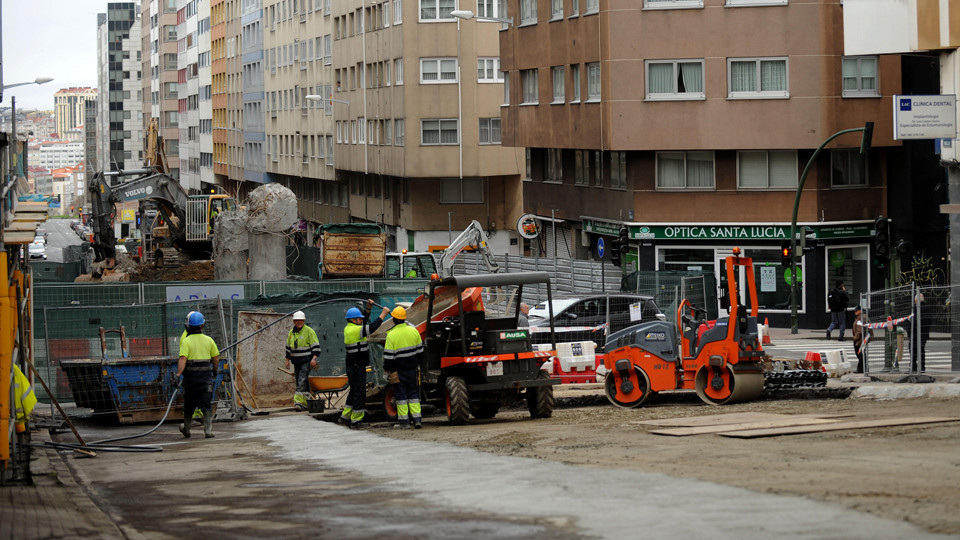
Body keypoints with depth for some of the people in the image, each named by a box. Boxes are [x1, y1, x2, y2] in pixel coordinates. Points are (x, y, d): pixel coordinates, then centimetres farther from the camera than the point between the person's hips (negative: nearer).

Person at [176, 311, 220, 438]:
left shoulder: (186, 341, -8)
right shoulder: (208, 340, 2)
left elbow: (183, 359, -19)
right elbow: (216, 357, 8)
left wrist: (178, 374, -22)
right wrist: (215, 369, 25)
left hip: (191, 376, -1)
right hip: (206, 376, 1)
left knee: (189, 404, 13)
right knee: (206, 404, 3)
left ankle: (186, 429, 28)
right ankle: (208, 430, -7)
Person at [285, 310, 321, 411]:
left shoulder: (309, 331, -6)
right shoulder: (291, 333, 13)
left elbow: (316, 346, -9)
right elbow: (288, 347, 23)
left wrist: (314, 358, -18)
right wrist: (288, 360, 19)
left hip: (306, 361, -7)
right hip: (296, 361, 7)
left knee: (302, 381, -17)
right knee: (298, 381, 6)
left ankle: (300, 401, -22)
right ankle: (306, 403, 12)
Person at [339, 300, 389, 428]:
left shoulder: (348, 328, 11)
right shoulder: (354, 330, -18)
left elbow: (363, 322, 25)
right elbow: (371, 327, -27)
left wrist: (369, 308, 15)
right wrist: (383, 314, -20)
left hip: (352, 366, 10)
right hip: (357, 367, -10)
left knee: (354, 392, 19)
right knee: (359, 393, -4)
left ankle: (345, 417, 23)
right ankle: (356, 421, -1)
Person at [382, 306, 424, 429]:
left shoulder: (392, 335, -16)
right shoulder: (413, 331, -1)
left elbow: (388, 355, -13)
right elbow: (420, 350, 9)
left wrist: (388, 370, -2)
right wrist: (417, 363, 22)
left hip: (398, 370, -4)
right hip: (412, 368, 4)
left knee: (401, 395, 3)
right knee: (413, 393, 11)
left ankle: (404, 421, 4)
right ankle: (416, 419, 7)